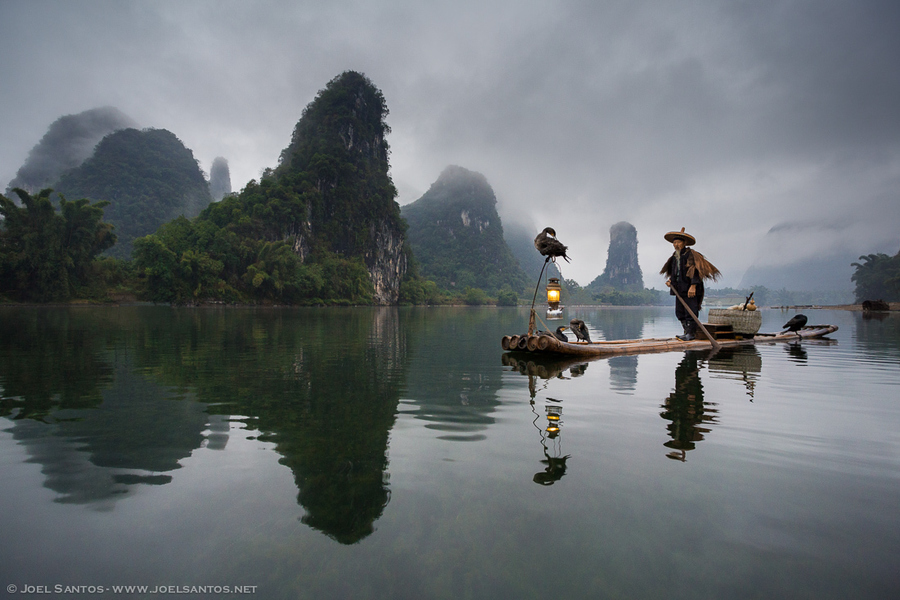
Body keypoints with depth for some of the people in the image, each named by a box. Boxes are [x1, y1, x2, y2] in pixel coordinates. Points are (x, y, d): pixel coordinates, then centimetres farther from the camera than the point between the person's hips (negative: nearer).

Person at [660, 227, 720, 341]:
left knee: (690, 310, -7)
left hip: (690, 288, -8)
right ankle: (687, 332, 15)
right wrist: (670, 280, 7)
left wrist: (693, 286, -26)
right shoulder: (675, 256, 14)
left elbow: (695, 271, -17)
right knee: (680, 311, 8)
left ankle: (691, 332, -1)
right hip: (679, 288, 8)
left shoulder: (690, 255, -10)